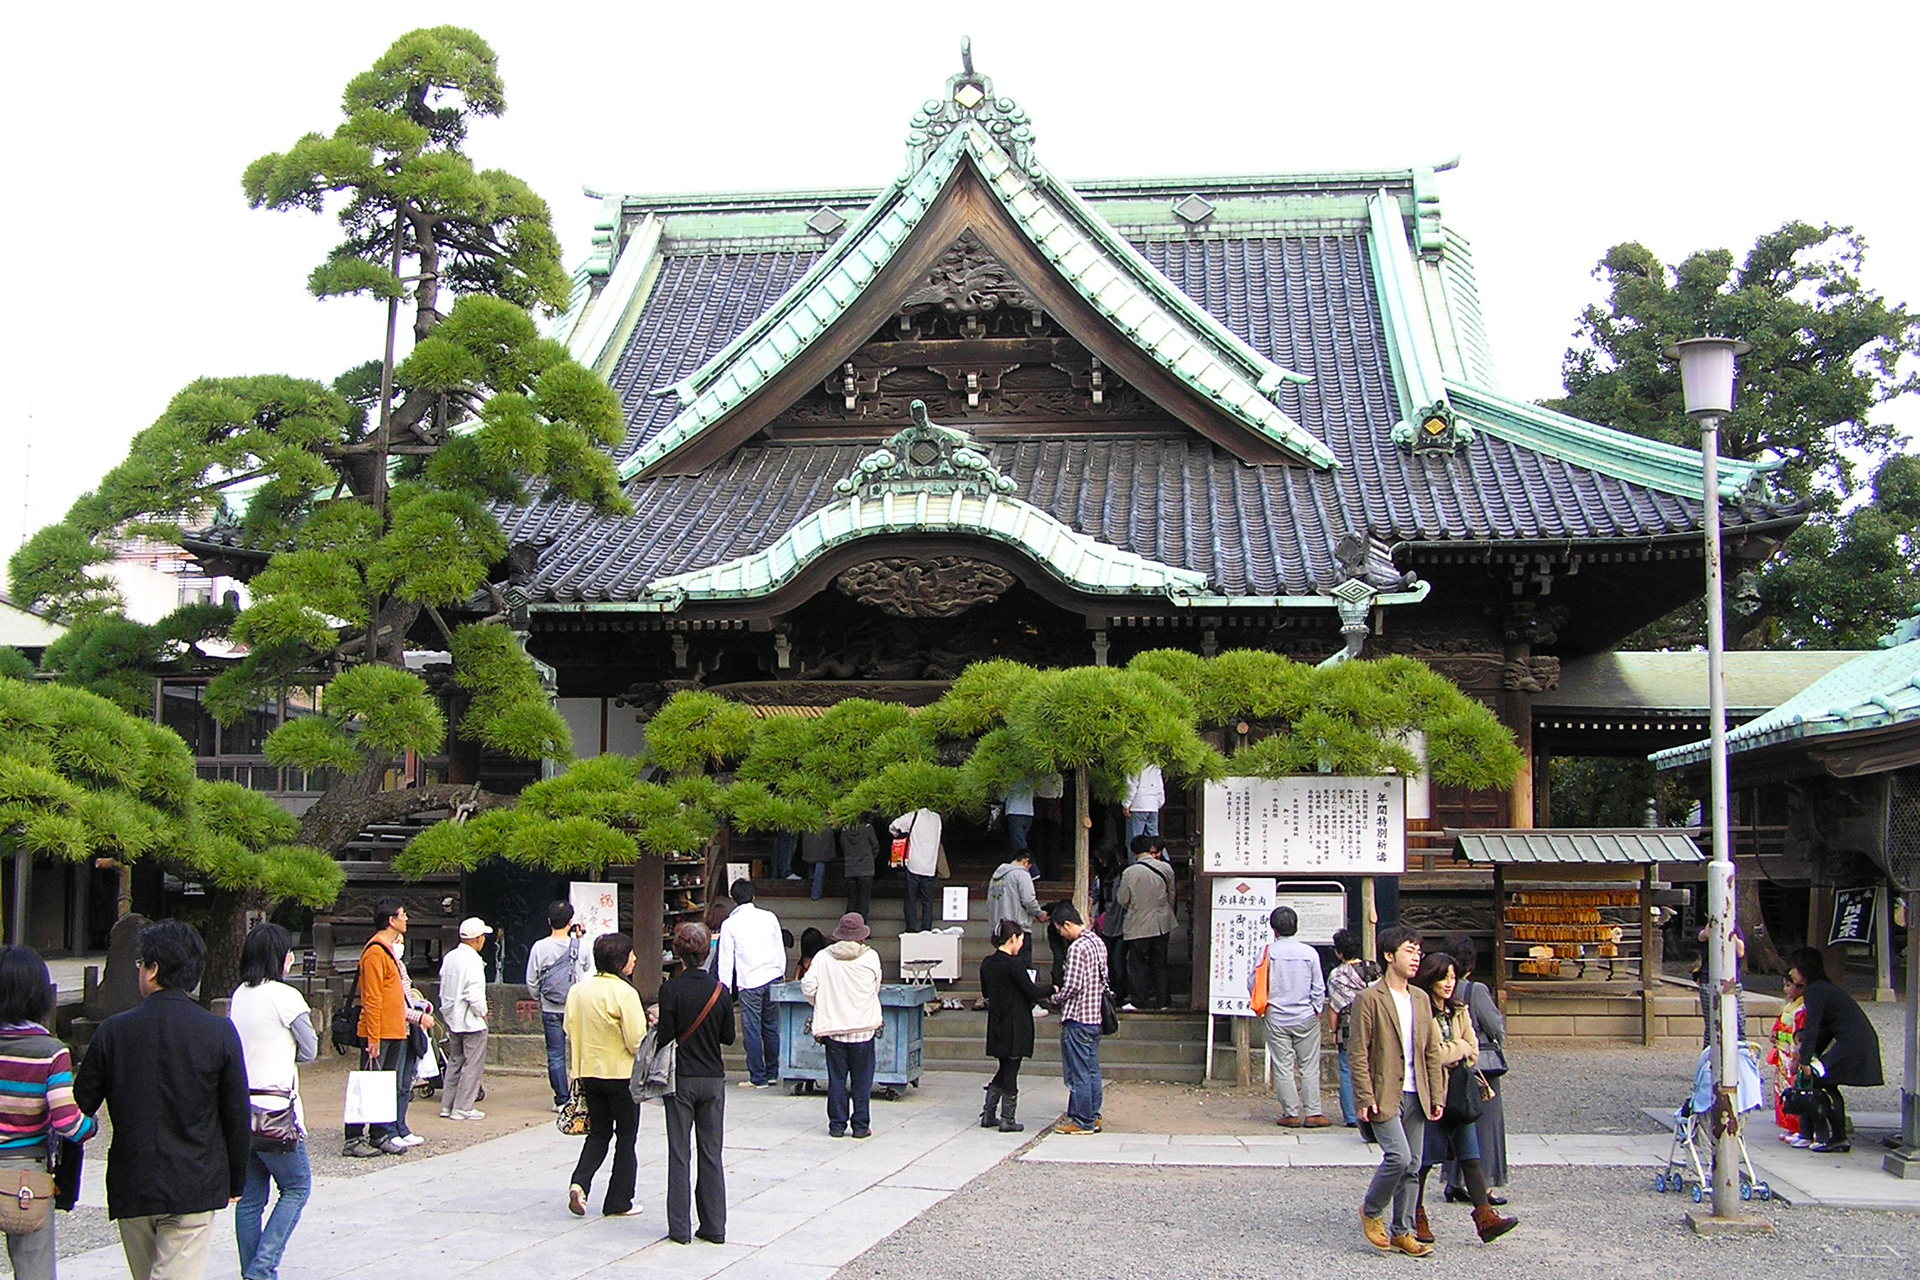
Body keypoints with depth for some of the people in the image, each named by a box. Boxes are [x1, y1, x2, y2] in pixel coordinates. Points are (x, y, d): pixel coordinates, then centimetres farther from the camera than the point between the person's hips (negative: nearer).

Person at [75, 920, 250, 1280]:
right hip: (194, 1189, -2)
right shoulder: (219, 1032, -6)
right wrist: (236, 1183, 10)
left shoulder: (113, 1031, -4)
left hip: (130, 1188, 2)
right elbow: (238, 1117, -2)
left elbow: (80, 1107, 2)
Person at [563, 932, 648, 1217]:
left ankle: (579, 1183, -5)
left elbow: (571, 1033, 7)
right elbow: (637, 1041, -16)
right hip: (621, 1074, -5)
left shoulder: (578, 991, 2)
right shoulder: (624, 993, -16)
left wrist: (575, 1072, 16)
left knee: (598, 1133, 17)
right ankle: (618, 1202, 12)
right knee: (626, 1137, 8)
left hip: (589, 1073, 5)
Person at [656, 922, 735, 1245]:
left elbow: (665, 1036, -14)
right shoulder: (720, 991, -2)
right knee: (711, 1153, 9)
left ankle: (680, 1227, 5)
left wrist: (657, 1025, 7)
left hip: (681, 1079, -2)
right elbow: (728, 1036, 4)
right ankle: (714, 1227, 11)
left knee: (679, 1153, 4)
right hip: (713, 1079, 2)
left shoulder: (671, 989, -12)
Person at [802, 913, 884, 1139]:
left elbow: (808, 987, -4)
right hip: (863, 1027, -1)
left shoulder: (823, 958, -2)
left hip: (833, 1028, 1)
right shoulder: (871, 957, -4)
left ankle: (837, 1125, 11)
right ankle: (861, 1125, 9)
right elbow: (876, 989, 6)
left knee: (836, 1079, 9)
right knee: (862, 1080, 7)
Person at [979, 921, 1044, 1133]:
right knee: (1011, 1070, 2)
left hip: (996, 1024, 7)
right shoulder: (1014, 964, -19)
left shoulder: (987, 963, 4)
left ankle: (988, 1115, 18)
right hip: (1015, 1025, -7)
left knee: (1005, 1068, 19)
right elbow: (1032, 992, -16)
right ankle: (1007, 1119, 9)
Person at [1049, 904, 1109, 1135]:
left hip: (1077, 1017, -9)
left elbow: (1072, 985, -22)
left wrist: (1053, 999, -4)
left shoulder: (1077, 948, -17)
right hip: (1095, 1016, 9)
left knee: (1078, 1073, -2)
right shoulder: (1098, 943, 11)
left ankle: (1082, 1122, 2)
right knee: (1091, 1070, 15)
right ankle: (1093, 1117, 20)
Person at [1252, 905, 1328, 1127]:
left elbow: (1252, 982, -3)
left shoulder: (1268, 951, -7)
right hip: (1306, 1017, 0)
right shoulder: (1309, 953, -5)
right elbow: (1318, 988, -1)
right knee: (1309, 1067, 6)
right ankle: (1313, 1113, 5)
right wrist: (1317, 1010, 15)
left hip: (1277, 1018, 0)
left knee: (1283, 1067, 5)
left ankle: (1291, 1113, 7)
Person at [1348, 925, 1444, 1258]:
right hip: (1384, 1096, -6)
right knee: (1398, 1157, -17)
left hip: (1415, 1097, 6)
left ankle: (1402, 1232, 16)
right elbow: (1358, 1053, -10)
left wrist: (1437, 1095, 9)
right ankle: (1371, 1211, 6)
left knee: (1412, 1167, 6)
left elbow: (1432, 1052, 15)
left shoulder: (1421, 1000, 12)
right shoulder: (1369, 999, -8)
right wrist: (1364, 1099, -14)